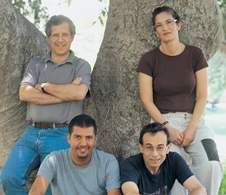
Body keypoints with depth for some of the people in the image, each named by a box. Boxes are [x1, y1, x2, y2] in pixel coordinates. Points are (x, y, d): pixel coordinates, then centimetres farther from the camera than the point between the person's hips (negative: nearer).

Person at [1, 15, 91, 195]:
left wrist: (45, 86, -3)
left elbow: (79, 93, -13)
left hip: (60, 135, -2)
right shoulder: (36, 64, 16)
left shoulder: (81, 66, 9)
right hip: (31, 132, 3)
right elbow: (24, 94, -1)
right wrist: (65, 94, -8)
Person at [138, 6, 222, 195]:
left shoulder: (195, 54, 5)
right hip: (164, 121, -1)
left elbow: (202, 96, 2)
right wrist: (167, 128, -11)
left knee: (212, 165, -24)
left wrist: (192, 128, -10)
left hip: (194, 120, 1)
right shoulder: (149, 59, 2)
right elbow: (147, 100, 0)